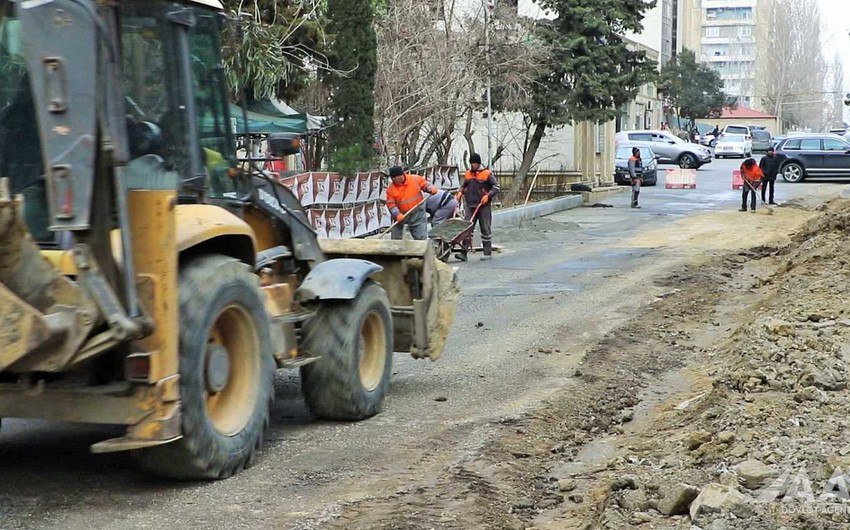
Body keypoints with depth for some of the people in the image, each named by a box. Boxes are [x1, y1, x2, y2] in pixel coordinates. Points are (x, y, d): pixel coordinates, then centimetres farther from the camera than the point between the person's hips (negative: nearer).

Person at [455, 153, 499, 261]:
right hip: (470, 206, 4)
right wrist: (460, 192, 4)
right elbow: (464, 185, 25)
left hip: (484, 206, -4)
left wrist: (488, 196, -16)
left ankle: (488, 253, 11)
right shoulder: (468, 174, 11)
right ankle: (464, 252, -6)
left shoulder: (487, 174, -3)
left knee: (485, 229, 3)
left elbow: (496, 187, -3)